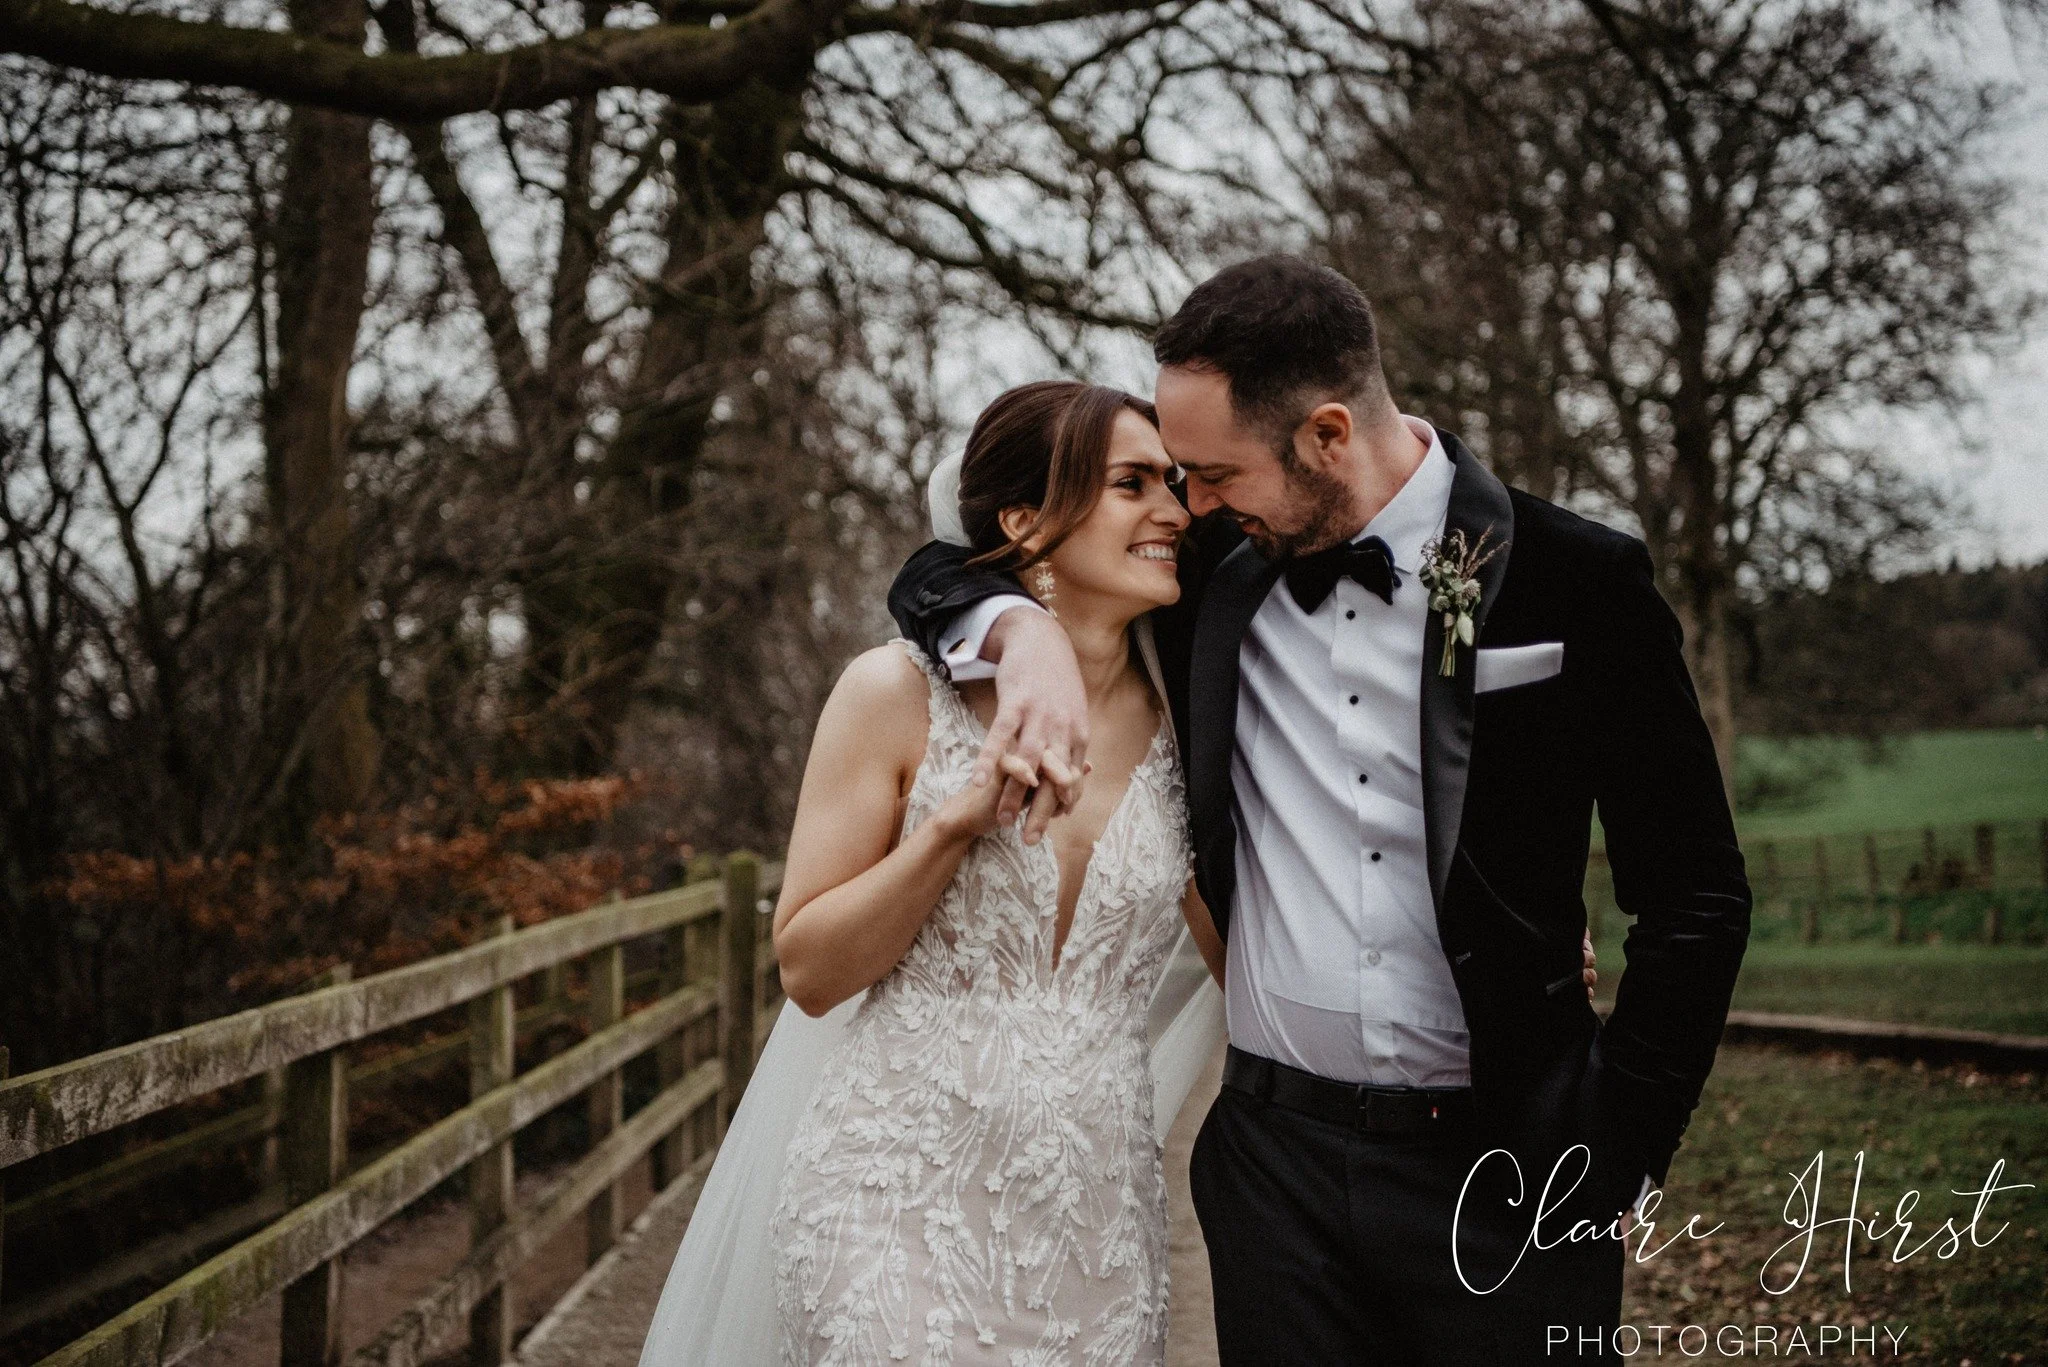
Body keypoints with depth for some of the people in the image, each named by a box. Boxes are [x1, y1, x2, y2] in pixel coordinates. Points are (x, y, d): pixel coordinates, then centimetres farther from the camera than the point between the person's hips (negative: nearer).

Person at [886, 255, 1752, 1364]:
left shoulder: (1573, 583, -6)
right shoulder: (1217, 567, 3)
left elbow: (1695, 900, -2)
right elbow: (941, 577, 10)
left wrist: (1616, 1164, -4)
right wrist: (1026, 632, -13)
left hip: (1507, 1164, -2)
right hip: (1277, 1158, 3)